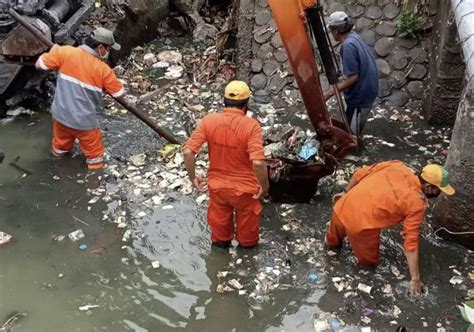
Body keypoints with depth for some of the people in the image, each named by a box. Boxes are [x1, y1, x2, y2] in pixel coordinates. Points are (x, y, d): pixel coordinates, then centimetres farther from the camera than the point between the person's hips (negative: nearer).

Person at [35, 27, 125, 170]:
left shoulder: (65, 52, -12)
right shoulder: (103, 69, -15)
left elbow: (39, 65, -2)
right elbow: (120, 94, -3)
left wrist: (53, 51, 15)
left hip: (61, 114, 4)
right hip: (84, 121, -4)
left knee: (61, 143, 32)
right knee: (94, 152, 16)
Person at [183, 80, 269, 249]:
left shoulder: (208, 121, -15)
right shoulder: (251, 126, -25)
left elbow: (188, 152, -18)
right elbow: (258, 163, -33)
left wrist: (192, 177, -3)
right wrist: (264, 185, -16)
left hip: (216, 185, 2)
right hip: (244, 187, -2)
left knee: (220, 217, 30)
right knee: (247, 216, 28)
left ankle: (221, 241, 54)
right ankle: (247, 244, 51)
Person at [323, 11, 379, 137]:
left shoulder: (348, 45, -26)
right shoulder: (354, 37, 4)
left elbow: (353, 77, -27)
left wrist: (330, 93, -24)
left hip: (360, 95, -10)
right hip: (367, 89, 10)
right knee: (353, 131, 26)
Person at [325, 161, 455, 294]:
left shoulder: (396, 165, 5)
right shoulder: (417, 204, -8)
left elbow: (360, 174, 12)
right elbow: (411, 242, -8)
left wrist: (346, 193, 27)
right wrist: (415, 279, -1)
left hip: (341, 208, 6)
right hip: (360, 226, -6)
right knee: (369, 262, 23)